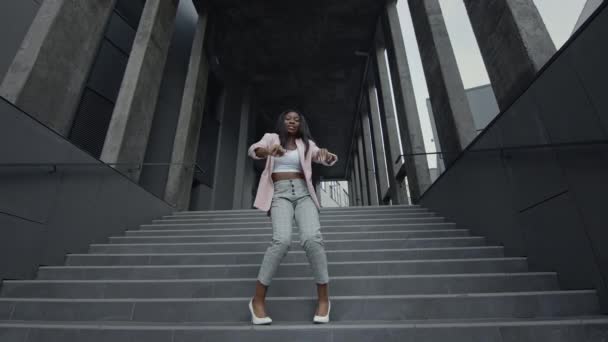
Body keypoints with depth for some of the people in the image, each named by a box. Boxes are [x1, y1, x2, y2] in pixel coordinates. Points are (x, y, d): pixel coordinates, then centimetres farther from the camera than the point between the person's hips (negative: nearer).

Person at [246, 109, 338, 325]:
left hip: (303, 193, 2)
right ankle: (258, 299, -11)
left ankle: (323, 297, -6)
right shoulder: (271, 138, 14)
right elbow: (253, 150, -6)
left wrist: (327, 155, -22)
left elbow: (327, 159, 4)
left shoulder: (306, 143, 18)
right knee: (282, 240, -26)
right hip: (280, 194, -2)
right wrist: (268, 151, -30)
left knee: (312, 238, -22)